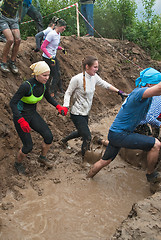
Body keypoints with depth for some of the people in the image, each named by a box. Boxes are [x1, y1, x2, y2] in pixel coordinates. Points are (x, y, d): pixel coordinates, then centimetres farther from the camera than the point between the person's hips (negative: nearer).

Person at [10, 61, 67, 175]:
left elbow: (48, 97, 11)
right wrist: (21, 121, -37)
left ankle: (43, 158, 22)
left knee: (49, 137, -7)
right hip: (20, 116, -6)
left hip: (33, 114, 6)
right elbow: (12, 103, -28)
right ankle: (18, 163, 29)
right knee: (28, 146, -3)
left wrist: (59, 107, -4)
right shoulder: (26, 85, -30)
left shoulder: (44, 84, -9)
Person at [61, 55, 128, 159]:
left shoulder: (94, 77, -2)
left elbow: (105, 85, 11)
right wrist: (65, 106, -23)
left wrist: (119, 92, 7)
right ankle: (85, 160, 16)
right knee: (87, 137, -7)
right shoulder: (77, 79, -21)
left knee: (81, 132, 27)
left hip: (86, 113, 8)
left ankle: (65, 140, 54)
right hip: (77, 114, -8)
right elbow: (68, 93, -10)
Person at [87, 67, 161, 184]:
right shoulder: (139, 92, -25)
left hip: (115, 133, 10)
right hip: (120, 134, -10)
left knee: (105, 161, 23)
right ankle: (151, 174, 6)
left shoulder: (141, 91, 5)